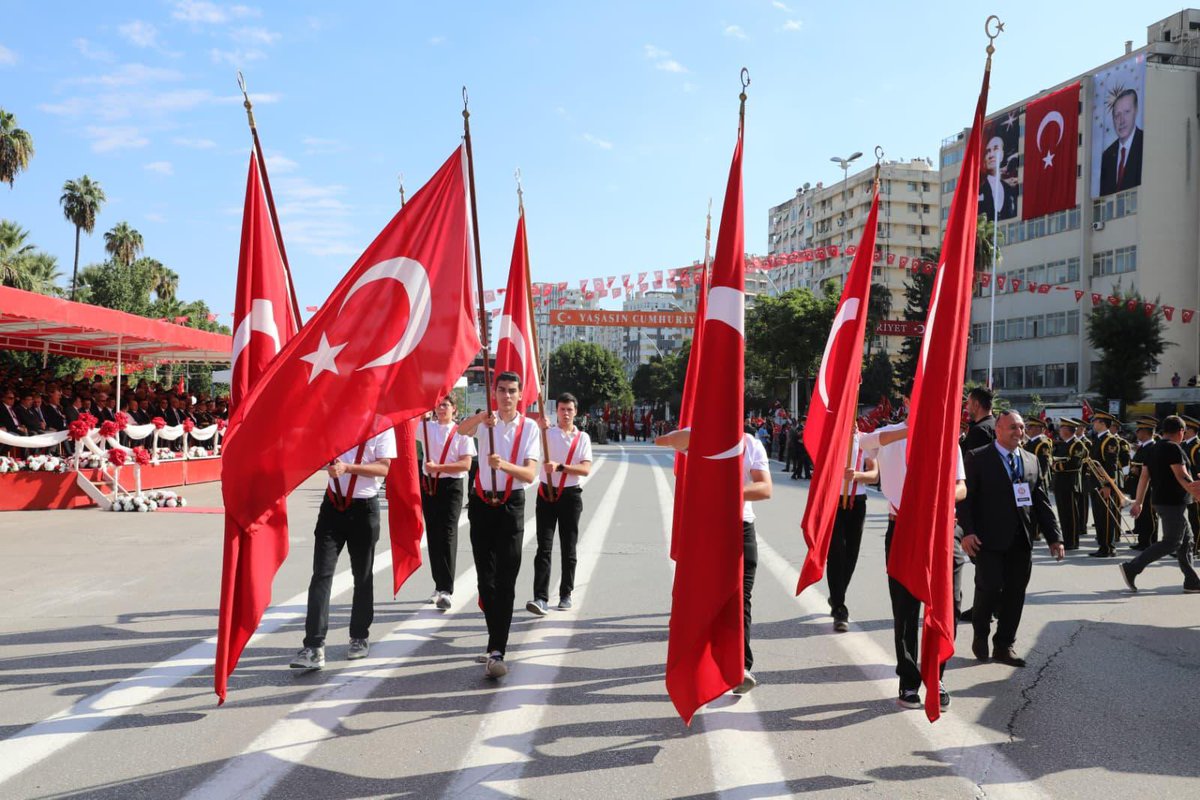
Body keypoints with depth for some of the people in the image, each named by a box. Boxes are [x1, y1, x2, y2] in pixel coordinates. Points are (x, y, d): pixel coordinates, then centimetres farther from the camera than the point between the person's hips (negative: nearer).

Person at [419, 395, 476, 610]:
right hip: (429, 485, 4)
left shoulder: (462, 432, -3)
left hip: (451, 487, -4)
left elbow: (466, 464, -10)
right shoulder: (427, 427, 8)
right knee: (432, 536, 10)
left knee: (447, 536, -11)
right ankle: (439, 585, 21)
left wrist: (438, 467, -17)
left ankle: (446, 589, -14)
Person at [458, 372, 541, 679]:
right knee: (485, 578, 8)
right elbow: (462, 430, -20)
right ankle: (498, 638, 30)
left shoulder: (529, 427, -1)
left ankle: (497, 651, -6)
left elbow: (530, 474, -11)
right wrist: (481, 416, -40)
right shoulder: (485, 421, 4)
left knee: (505, 581, -7)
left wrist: (504, 465, -30)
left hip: (511, 506, -2)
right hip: (481, 504, 2)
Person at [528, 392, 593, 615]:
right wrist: (539, 427, -29)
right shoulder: (547, 432, 6)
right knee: (544, 547, -8)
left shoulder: (582, 437, 5)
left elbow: (586, 469, -7)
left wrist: (559, 466, -19)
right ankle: (540, 598, -13)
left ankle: (565, 594, 20)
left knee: (569, 548, 8)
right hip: (546, 494, -1)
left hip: (570, 496, 1)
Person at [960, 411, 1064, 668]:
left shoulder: (1031, 461, 14)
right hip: (989, 540, -5)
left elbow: (1041, 501, 13)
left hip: (1021, 541, 5)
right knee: (989, 588, -7)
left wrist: (1053, 536, 5)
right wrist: (967, 531, -18)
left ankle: (1004, 645, 21)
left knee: (1015, 594, 7)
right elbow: (966, 497, -8)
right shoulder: (977, 458, -2)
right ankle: (980, 634, 20)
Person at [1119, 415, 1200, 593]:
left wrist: (1139, 502, 15)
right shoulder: (1173, 448, -14)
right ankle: (1131, 568, -9)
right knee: (1171, 542, -6)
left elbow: (1144, 477, 13)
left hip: (1162, 501, 10)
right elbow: (1182, 477, -20)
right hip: (1173, 503, -10)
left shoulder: (1153, 449, 12)